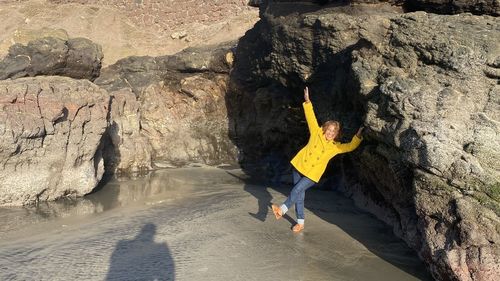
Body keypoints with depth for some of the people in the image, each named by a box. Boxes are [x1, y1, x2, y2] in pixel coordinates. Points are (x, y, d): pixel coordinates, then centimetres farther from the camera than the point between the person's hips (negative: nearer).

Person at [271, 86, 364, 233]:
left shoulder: (336, 147, 0)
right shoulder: (317, 133, 0)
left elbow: (351, 146, 0)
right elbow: (311, 117, -4)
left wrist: (358, 136, -14)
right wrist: (307, 101, -12)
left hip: (312, 173, -2)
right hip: (299, 165, 2)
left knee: (297, 190, -22)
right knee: (299, 195, 6)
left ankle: (282, 210, -17)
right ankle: (300, 222, 15)